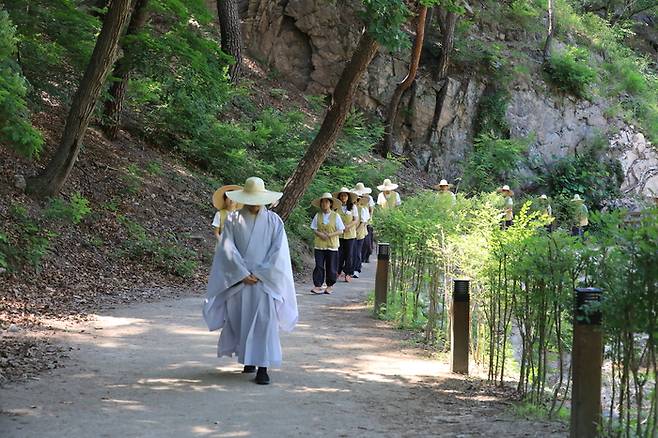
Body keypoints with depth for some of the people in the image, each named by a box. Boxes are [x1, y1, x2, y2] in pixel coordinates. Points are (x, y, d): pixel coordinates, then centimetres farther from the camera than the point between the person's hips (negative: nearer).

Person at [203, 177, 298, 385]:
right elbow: (228, 249, -5)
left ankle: (262, 367, -6)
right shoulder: (233, 220, 1)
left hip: (266, 281, -1)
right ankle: (248, 359, 23)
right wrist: (244, 274, -12)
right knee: (240, 320, 7)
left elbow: (278, 251, -3)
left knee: (265, 322, -7)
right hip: (239, 280, 1)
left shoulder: (274, 221, 1)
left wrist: (259, 274, -9)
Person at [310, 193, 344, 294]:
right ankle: (317, 285, -2)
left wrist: (330, 235, -16)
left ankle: (330, 286, 17)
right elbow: (314, 229, 5)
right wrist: (320, 234, -15)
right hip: (319, 245, 1)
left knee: (331, 266, 4)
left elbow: (340, 231, -2)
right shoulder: (317, 216, 4)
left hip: (332, 245, -1)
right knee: (319, 266, -3)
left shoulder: (336, 216, -1)